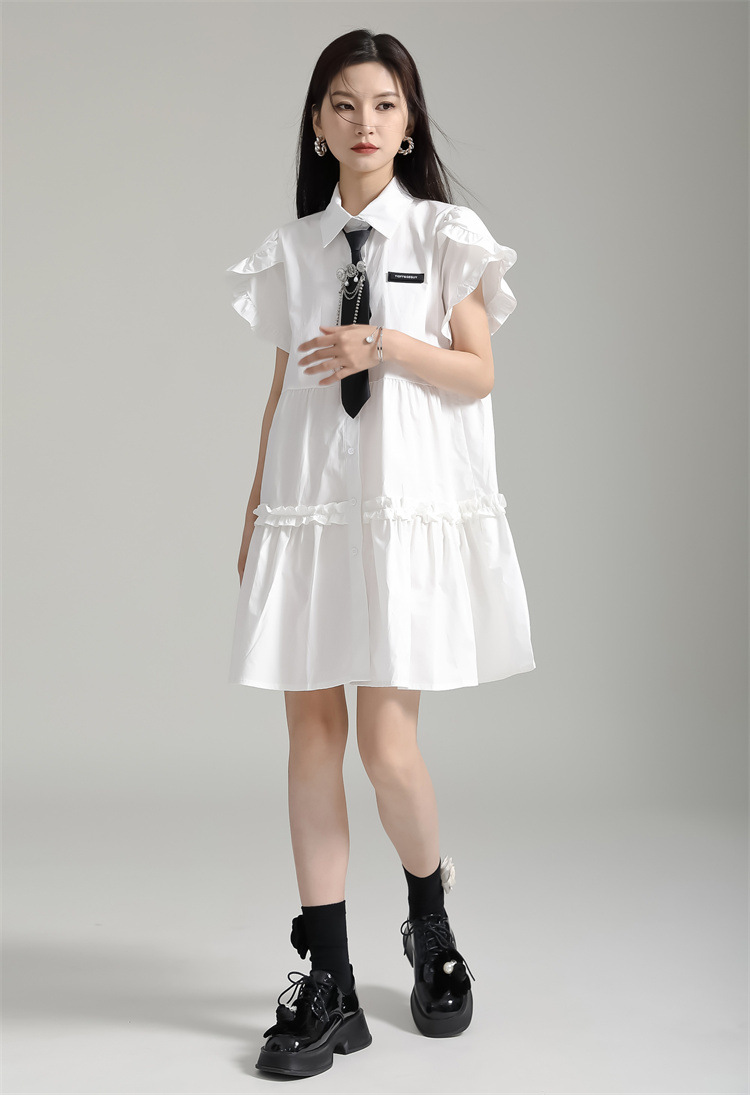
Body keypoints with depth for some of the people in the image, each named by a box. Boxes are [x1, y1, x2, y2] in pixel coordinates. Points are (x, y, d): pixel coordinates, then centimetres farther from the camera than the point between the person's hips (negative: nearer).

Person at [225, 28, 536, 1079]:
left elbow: (478, 374, 0)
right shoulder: (292, 247, 13)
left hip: (413, 507, -3)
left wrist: (386, 344, -16)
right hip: (308, 508, 3)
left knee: (386, 741, -7)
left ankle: (432, 924, 25)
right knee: (312, 732, 2)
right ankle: (328, 987, 13)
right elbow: (283, 387, 14)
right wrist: (255, 511, 12)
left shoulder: (446, 235, 5)